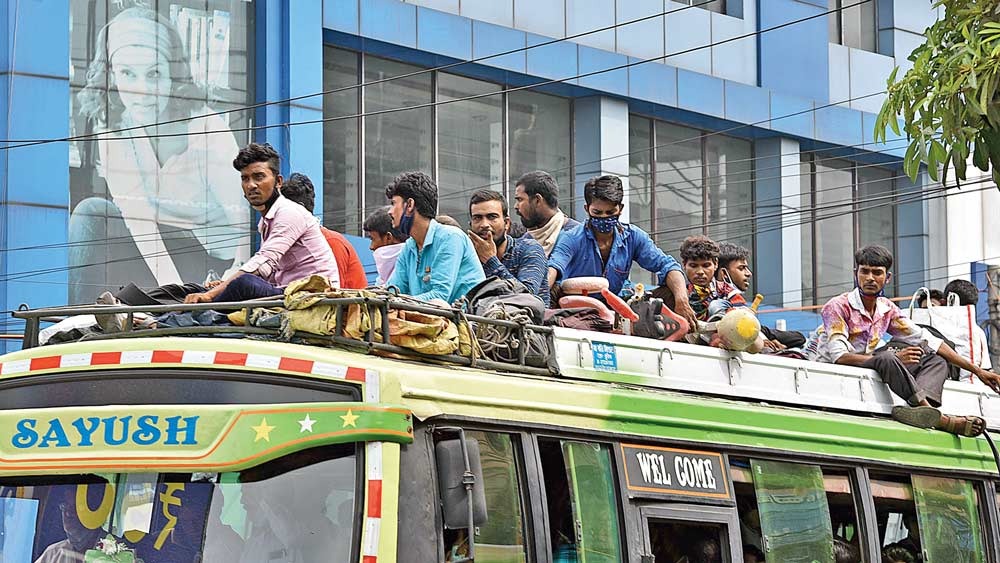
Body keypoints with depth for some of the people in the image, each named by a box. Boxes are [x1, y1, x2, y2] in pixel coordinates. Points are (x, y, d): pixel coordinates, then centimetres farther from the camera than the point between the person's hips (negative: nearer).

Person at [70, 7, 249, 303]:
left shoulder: (206, 128, -19)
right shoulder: (112, 129, -9)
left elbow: (246, 222, -23)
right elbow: (136, 216, -20)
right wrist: (170, 285, -33)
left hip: (216, 257, -3)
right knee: (92, 213, -23)